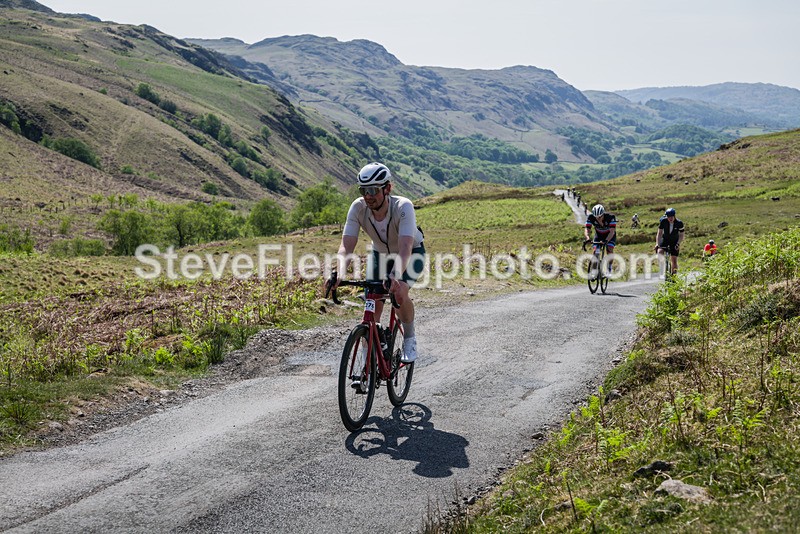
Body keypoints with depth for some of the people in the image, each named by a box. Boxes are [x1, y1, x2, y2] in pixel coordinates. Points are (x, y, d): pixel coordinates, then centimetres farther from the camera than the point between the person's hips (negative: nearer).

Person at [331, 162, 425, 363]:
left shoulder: (403, 207, -36)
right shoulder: (358, 207, -27)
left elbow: (405, 248, -48)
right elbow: (346, 247, -32)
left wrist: (396, 277, -65)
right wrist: (339, 274, -51)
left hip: (412, 254, -3)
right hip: (380, 254, 3)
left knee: (399, 292, -29)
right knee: (373, 302, -11)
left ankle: (409, 339, -4)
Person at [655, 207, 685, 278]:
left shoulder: (679, 223, -20)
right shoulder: (663, 221, -19)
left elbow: (681, 235, -12)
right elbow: (659, 233, -14)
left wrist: (678, 244, -28)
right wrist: (657, 244, -25)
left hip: (674, 241, 0)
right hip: (665, 239, 1)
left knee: (674, 260, -5)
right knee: (660, 252, -28)